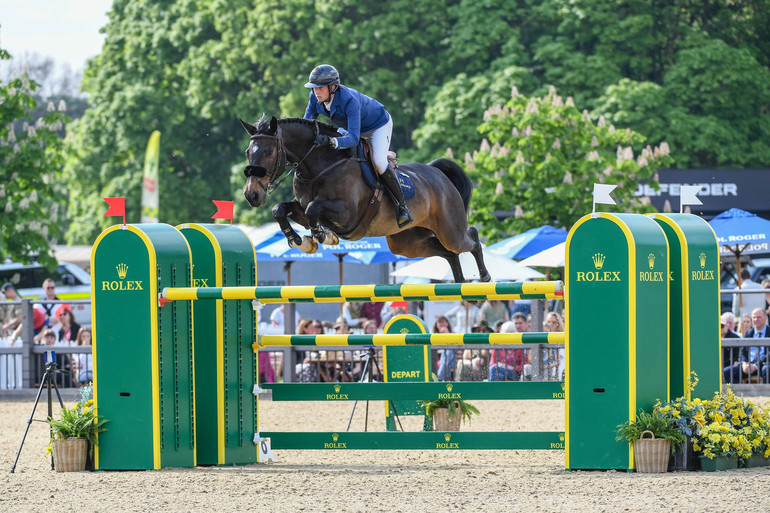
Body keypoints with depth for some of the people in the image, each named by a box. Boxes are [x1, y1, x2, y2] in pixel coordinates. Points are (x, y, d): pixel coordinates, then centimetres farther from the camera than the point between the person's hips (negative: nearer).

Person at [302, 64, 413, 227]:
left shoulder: (350, 100, -42)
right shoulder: (316, 97, -22)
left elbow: (353, 139, -48)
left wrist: (331, 141, -66)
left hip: (379, 126, -8)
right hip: (351, 127, 8)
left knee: (378, 162, -28)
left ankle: (402, 206, -14)